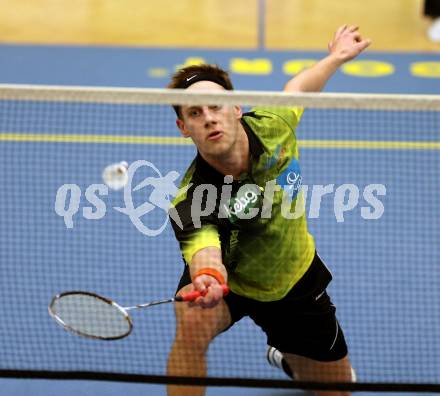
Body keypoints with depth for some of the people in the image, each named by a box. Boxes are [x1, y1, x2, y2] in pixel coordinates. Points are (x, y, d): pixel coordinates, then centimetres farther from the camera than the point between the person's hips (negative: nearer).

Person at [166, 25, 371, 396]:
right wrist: (207, 276, -79)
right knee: (193, 321, -39)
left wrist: (336, 57, 16)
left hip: (295, 281, 4)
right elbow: (204, 249, -56)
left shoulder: (271, 125, -23)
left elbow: (295, 90, 0)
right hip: (229, 281, -4)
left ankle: (287, 355, 51)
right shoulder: (191, 201, -37)